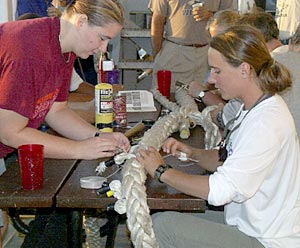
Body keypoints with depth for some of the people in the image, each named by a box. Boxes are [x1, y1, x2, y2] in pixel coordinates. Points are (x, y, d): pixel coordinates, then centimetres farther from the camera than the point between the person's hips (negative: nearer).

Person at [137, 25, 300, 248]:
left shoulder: (267, 124, -26)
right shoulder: (255, 109, 6)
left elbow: (220, 191, -29)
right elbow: (228, 160, 15)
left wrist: (162, 171, -17)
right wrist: (192, 153, -3)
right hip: (249, 224, 9)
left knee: (164, 225, -16)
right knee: (157, 221, 4)